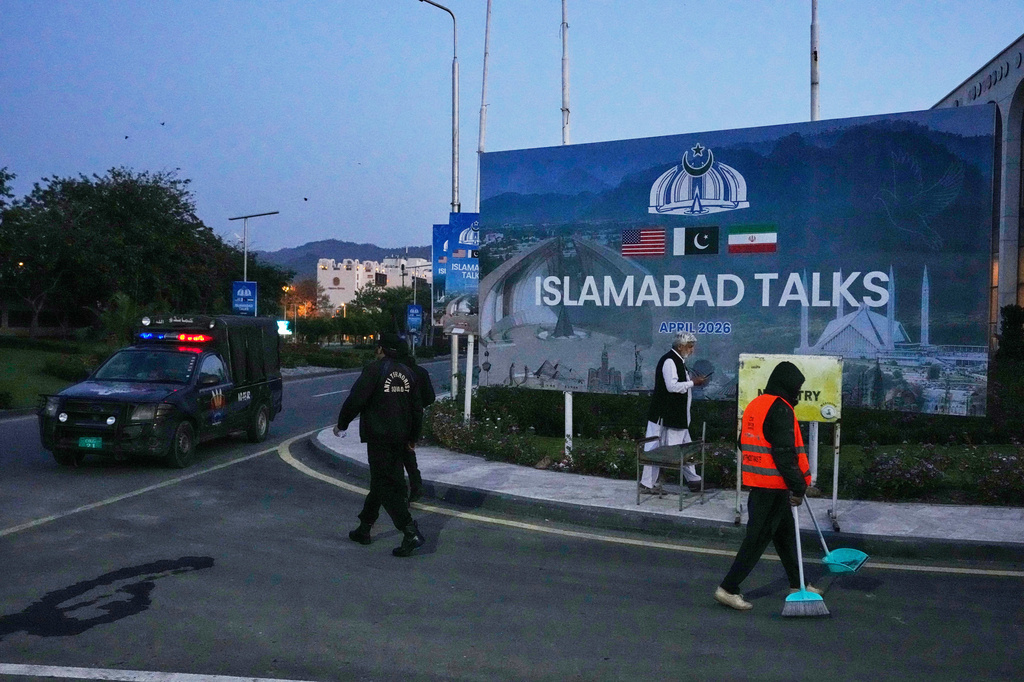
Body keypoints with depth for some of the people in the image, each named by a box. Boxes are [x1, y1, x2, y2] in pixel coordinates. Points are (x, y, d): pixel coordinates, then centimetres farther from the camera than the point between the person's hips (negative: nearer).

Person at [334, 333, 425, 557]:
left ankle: (411, 532, -16)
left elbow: (355, 399, -15)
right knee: (380, 481, 18)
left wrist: (341, 423, 0)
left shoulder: (375, 369, -10)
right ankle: (364, 527, 29)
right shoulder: (407, 373, 12)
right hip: (400, 437, 8)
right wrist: (413, 437, 25)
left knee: (384, 484, -6)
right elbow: (416, 408, 16)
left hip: (379, 436, -8)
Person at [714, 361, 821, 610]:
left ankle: (797, 585, 33)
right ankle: (728, 588, 0)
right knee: (758, 538, -3)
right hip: (774, 486, -10)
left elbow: (745, 443, 21)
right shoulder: (780, 409, -17)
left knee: (785, 533, 20)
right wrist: (798, 486, -16)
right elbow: (784, 452, -22)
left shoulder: (754, 405, 13)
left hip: (757, 481, 10)